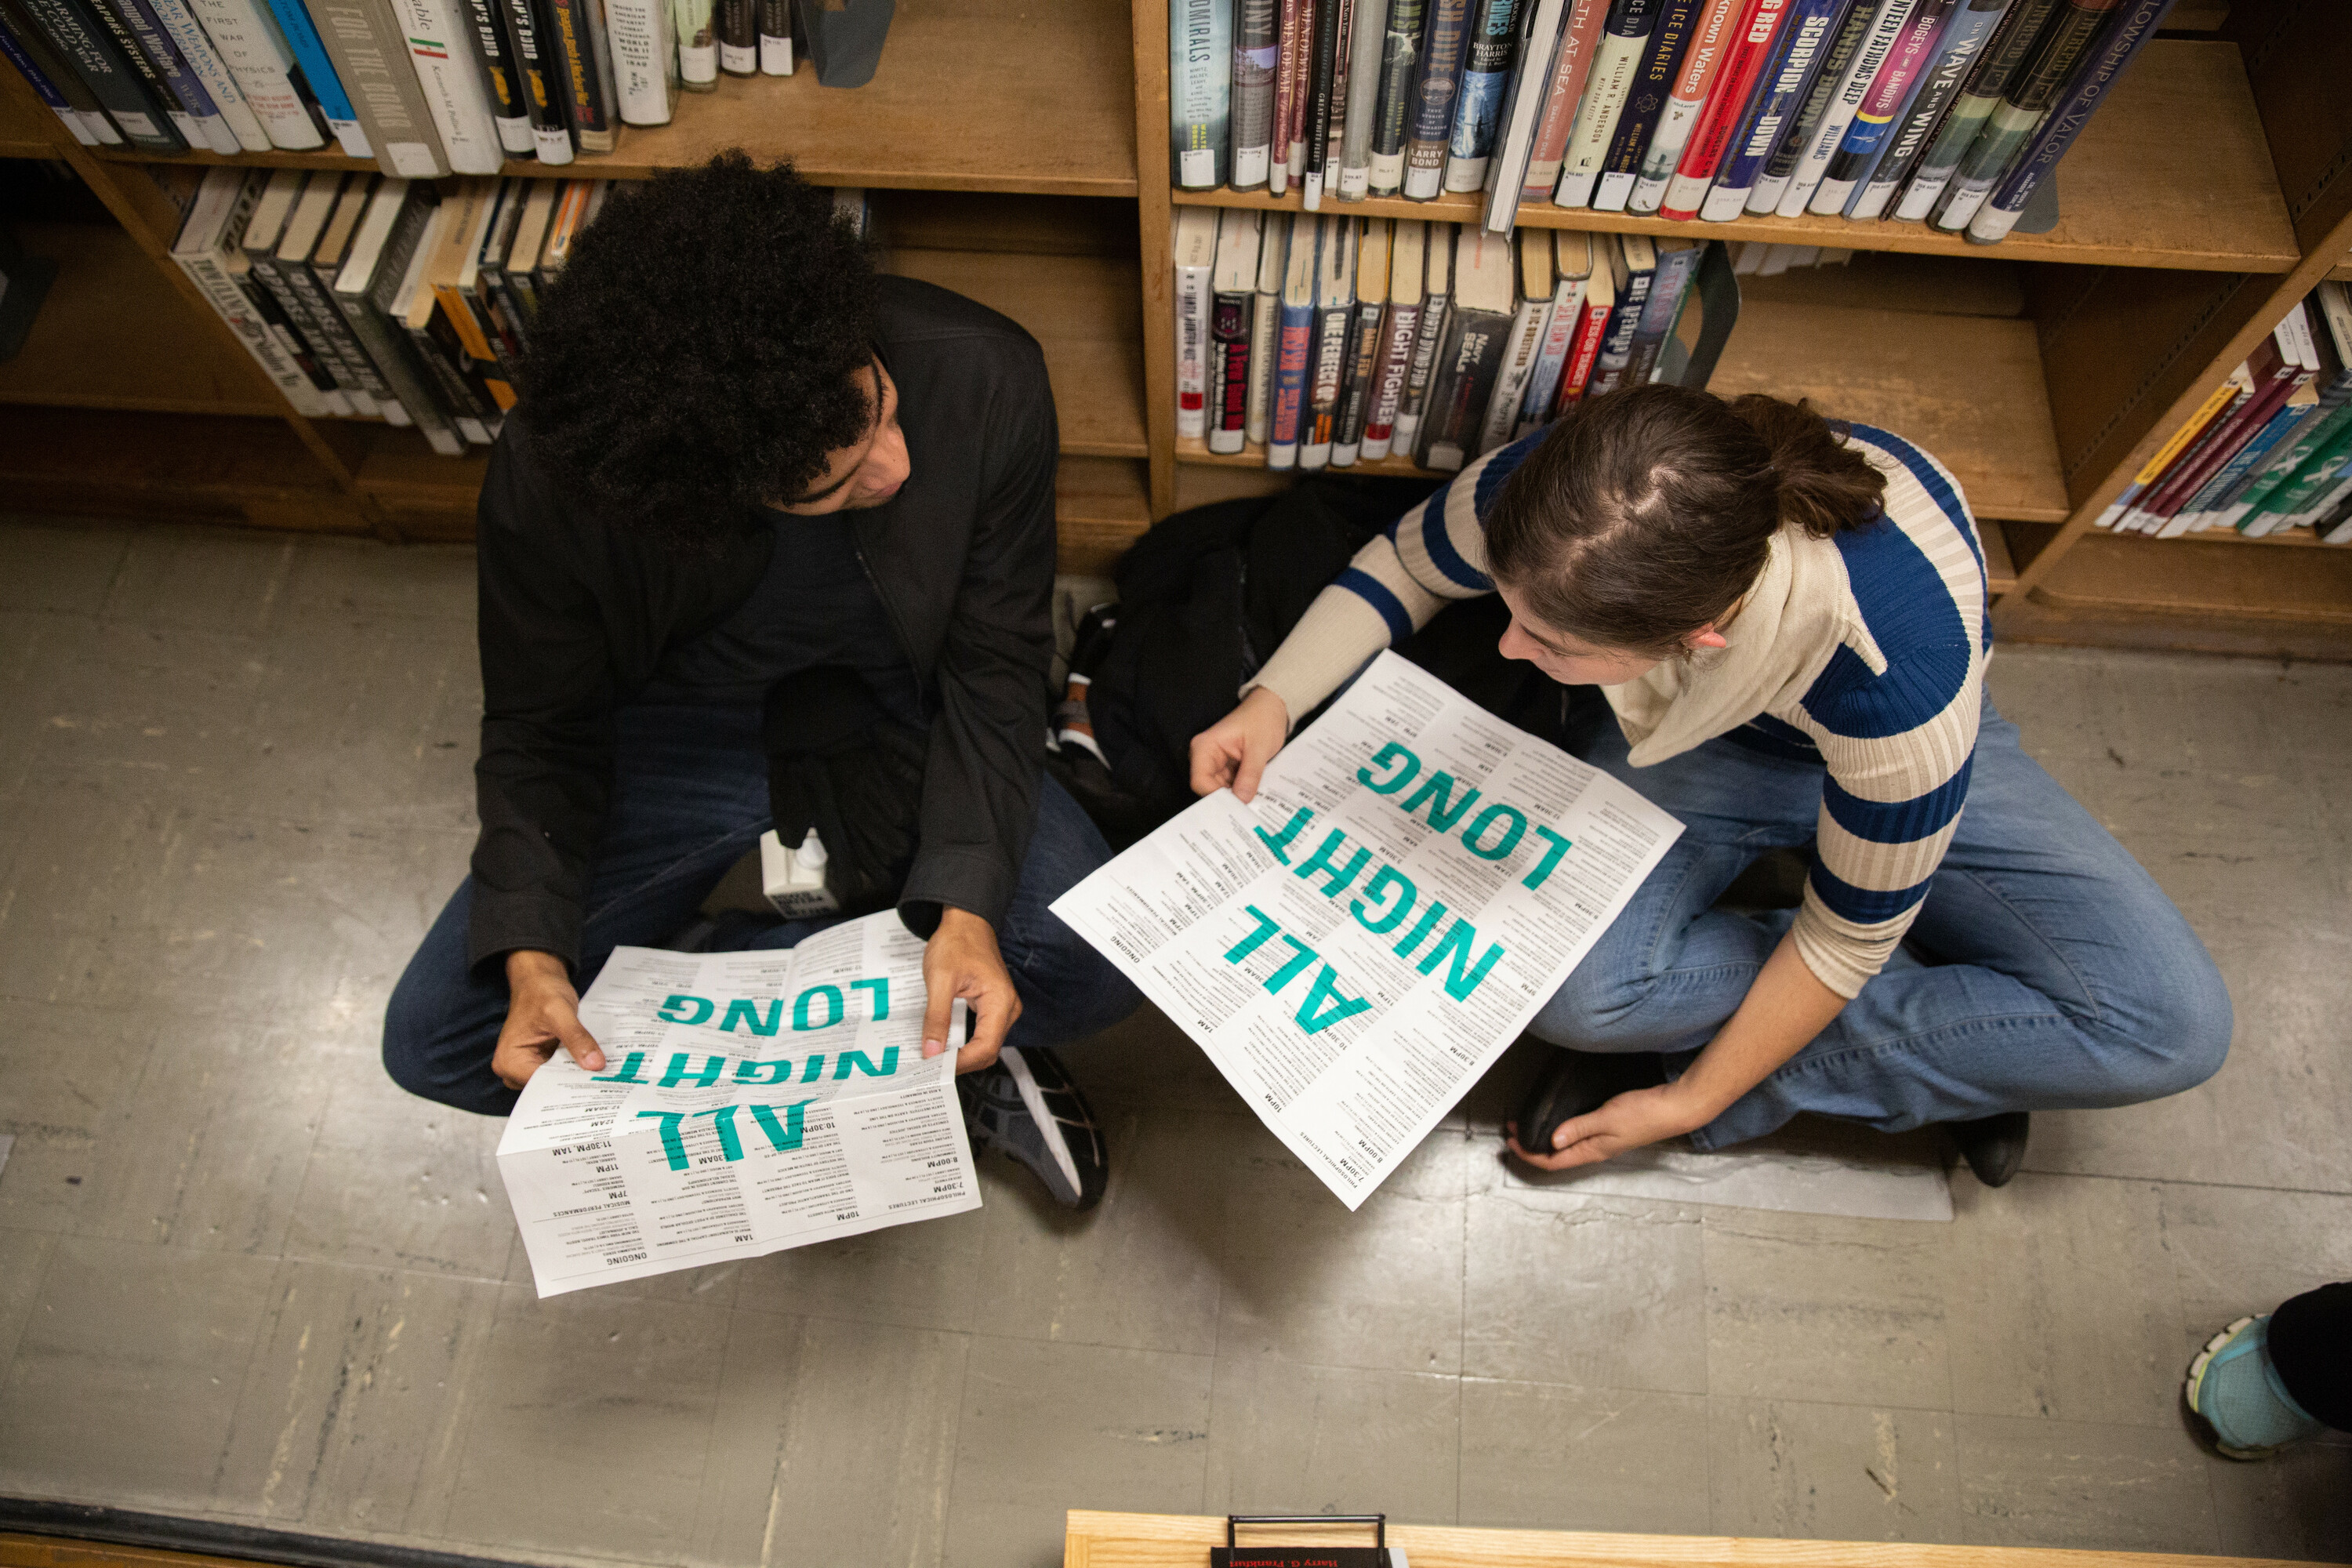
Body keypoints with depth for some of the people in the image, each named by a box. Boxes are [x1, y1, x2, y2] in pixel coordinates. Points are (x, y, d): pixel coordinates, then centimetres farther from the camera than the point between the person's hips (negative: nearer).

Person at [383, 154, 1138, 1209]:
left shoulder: (984, 383, -27)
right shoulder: (549, 478, -25)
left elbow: (995, 667, -16)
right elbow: (540, 726, -8)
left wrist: (968, 902, -29)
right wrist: (532, 953, -22)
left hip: (904, 716, -1)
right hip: (688, 723, 2)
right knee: (434, 1041, -8)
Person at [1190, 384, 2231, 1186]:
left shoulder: (1899, 672, -43)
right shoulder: (1546, 500, -35)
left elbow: (1851, 935, -25)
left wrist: (1694, 1099, -16)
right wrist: (1274, 700, -25)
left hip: (1874, 746, -1)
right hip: (1683, 747, 2)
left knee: (2172, 1025, -18)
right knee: (1570, 988, -29)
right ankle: (1961, 1059, -1)